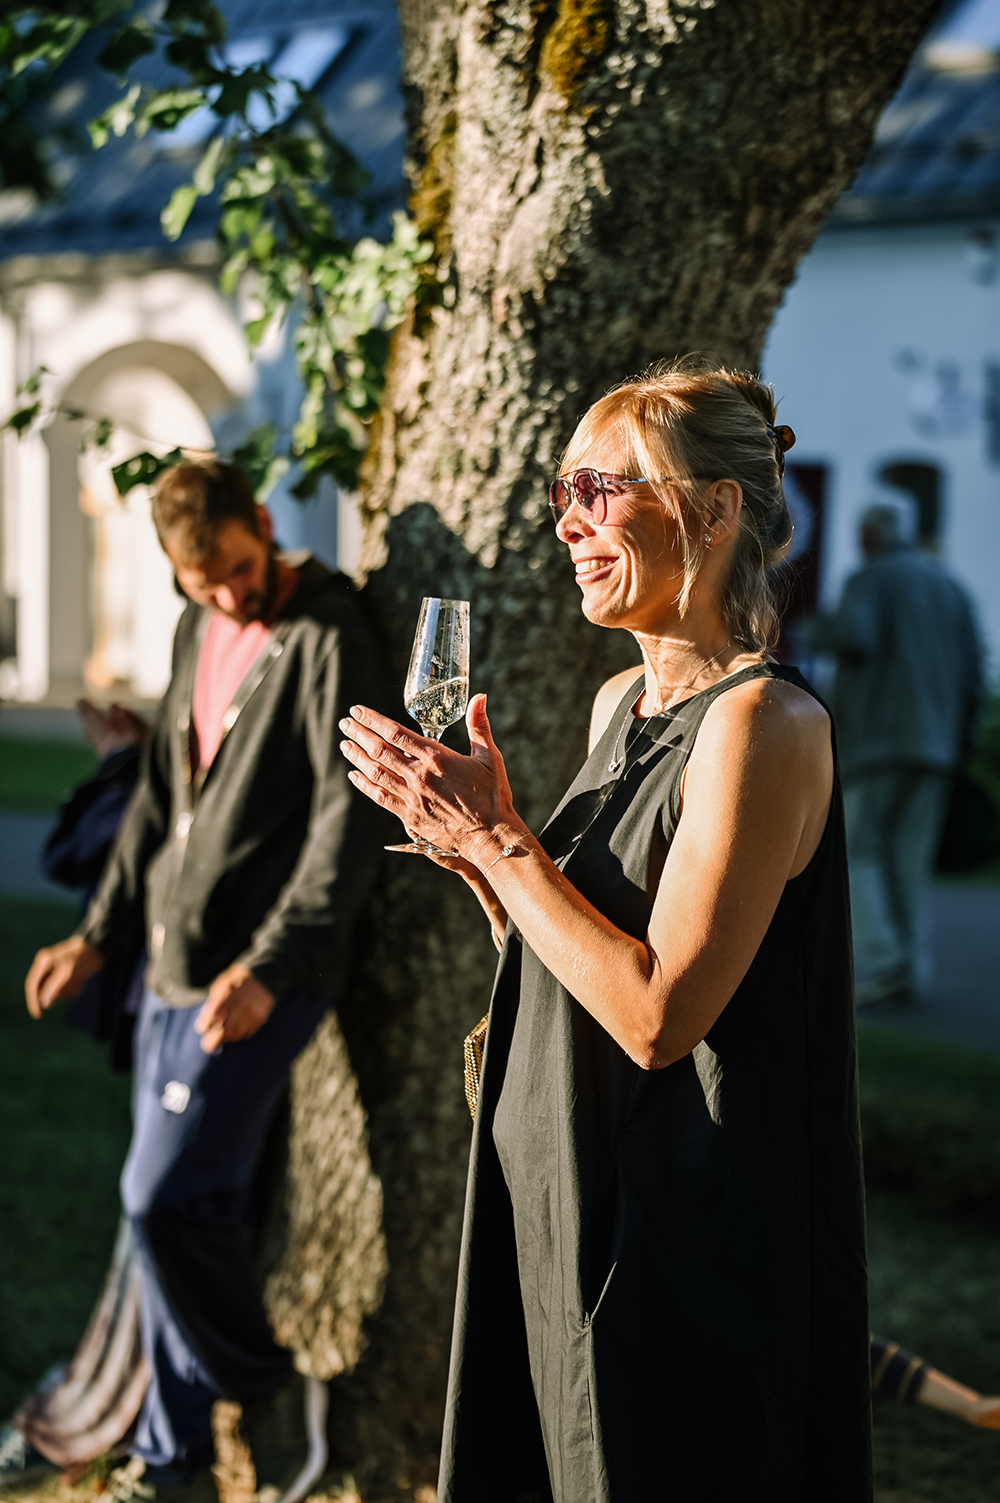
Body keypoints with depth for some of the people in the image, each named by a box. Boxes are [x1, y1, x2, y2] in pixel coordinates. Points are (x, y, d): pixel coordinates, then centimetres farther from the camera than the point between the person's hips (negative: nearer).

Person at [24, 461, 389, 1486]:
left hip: (259, 977, -8)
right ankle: (172, 1453, 22)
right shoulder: (199, 631, 14)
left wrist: (268, 966, -25)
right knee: (170, 1206, 11)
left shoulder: (326, 639, -12)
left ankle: (259, 1391, 11)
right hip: (175, 965, 8)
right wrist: (100, 932, 19)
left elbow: (349, 820, -18)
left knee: (168, 1197, -13)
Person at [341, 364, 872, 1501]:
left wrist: (494, 835, -18)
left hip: (685, 1255, -8)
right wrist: (463, 840, 0)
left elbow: (657, 1013, -24)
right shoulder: (621, 704, 9)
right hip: (561, 1216, 9)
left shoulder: (762, 722, -18)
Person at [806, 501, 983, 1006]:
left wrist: (818, 630, 1)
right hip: (934, 747, 5)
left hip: (877, 738, -5)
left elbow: (853, 637, -21)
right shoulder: (950, 588, 16)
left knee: (858, 855, -1)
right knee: (907, 862, 8)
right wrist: (958, 747, 16)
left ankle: (878, 963, -16)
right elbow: (972, 674, 11)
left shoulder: (869, 579, -1)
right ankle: (902, 972, 3)